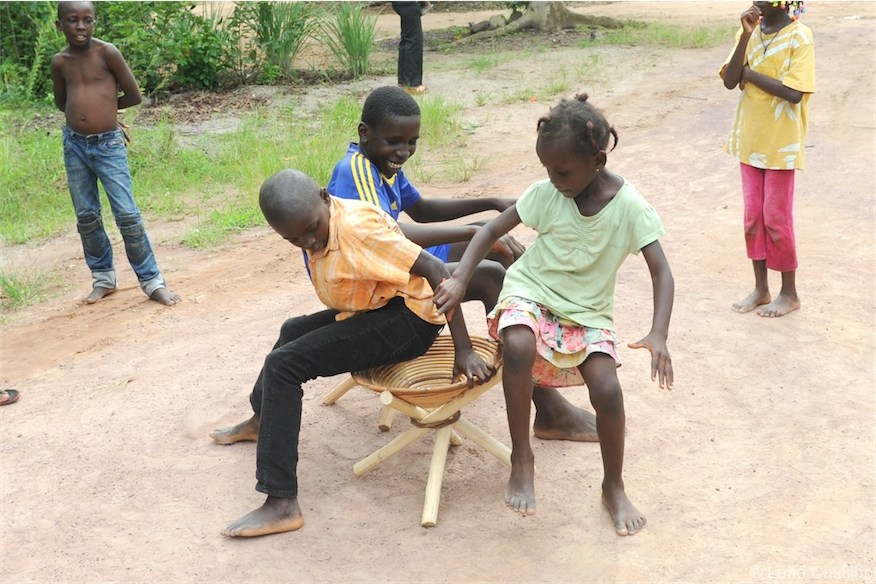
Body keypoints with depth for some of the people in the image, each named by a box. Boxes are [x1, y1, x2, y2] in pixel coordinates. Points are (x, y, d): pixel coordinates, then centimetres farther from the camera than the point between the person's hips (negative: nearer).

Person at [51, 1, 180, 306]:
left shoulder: (107, 52, -8)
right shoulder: (59, 62, 3)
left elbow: (134, 96, -5)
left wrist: (103, 108, 5)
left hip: (108, 145, -4)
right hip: (74, 145, 4)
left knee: (128, 215, -7)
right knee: (86, 216, 10)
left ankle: (152, 281, 3)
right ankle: (103, 277, 26)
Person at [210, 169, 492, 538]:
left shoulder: (356, 227, -25)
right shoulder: (325, 229, 2)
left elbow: (435, 270, -27)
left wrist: (463, 349, -30)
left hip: (407, 318, -10)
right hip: (373, 311, 10)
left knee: (284, 363, -18)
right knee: (293, 330, 29)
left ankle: (281, 504, -18)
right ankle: (260, 421, 54)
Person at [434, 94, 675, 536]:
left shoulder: (629, 207, -14)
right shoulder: (546, 194, -9)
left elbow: (661, 273, -14)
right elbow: (491, 230, -3)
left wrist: (658, 335, -30)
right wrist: (459, 280, -19)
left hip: (587, 312, 0)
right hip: (531, 293, 0)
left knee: (608, 391, -22)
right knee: (519, 346, -35)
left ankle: (614, 487, 6)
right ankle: (522, 458, -17)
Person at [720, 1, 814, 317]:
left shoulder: (799, 36, -14)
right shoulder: (750, 33, 3)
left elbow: (793, 93, -22)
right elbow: (729, 81, -9)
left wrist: (750, 73, -15)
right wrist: (746, 36, -18)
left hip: (782, 144, -5)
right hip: (750, 140, 5)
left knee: (776, 218, 2)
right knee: (753, 217, 10)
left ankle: (789, 292, 18)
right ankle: (761, 288, 24)